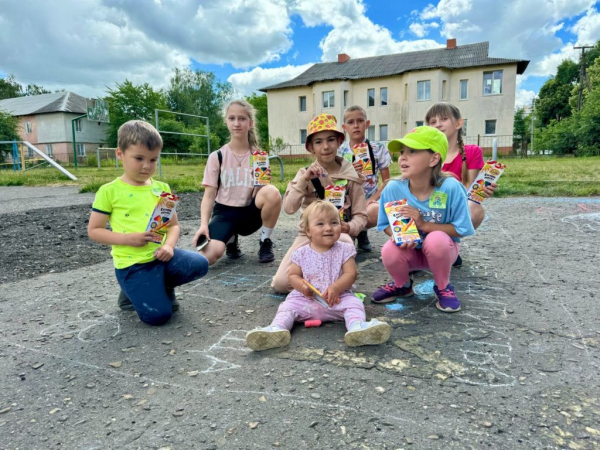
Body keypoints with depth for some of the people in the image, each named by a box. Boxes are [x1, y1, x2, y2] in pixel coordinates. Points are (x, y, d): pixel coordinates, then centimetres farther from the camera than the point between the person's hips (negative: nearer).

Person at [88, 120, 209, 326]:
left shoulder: (162, 189, 8)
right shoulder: (109, 191, -4)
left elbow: (173, 225, 11)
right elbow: (93, 231, -1)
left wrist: (169, 245, -11)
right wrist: (127, 238, -16)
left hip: (160, 256, 5)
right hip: (132, 265, -4)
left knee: (199, 264, -21)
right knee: (158, 315, -18)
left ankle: (163, 285, 9)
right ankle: (132, 292, 15)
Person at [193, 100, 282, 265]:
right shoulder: (217, 157, -2)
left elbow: (258, 195, 0)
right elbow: (209, 195, -6)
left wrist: (261, 184, -23)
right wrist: (204, 225, -21)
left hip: (249, 213, 1)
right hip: (224, 212, 0)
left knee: (272, 193, -33)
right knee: (208, 256, -30)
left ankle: (265, 242, -7)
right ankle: (231, 240, 8)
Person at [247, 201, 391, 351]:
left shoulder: (345, 250, 1)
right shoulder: (301, 254, 2)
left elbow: (350, 274, -6)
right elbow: (293, 275, 5)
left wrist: (336, 288, -23)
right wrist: (302, 286, -18)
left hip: (337, 299, -1)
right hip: (306, 299, 1)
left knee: (353, 302, -26)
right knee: (289, 305, -20)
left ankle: (357, 326, -50)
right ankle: (277, 328, -43)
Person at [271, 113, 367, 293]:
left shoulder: (350, 176, -2)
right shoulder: (305, 173, 0)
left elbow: (361, 215, 0)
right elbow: (289, 208, -13)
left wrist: (349, 227, -21)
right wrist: (304, 179, -23)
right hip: (308, 235, 2)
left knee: (343, 243, -40)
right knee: (280, 283, -15)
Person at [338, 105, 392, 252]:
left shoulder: (378, 149, 2)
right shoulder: (339, 152, 4)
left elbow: (387, 181, 3)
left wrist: (373, 198, -15)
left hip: (369, 202, 0)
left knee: (375, 212, -38)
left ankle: (361, 233, 2)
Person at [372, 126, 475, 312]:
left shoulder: (450, 188, -23)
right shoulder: (392, 188, -17)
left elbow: (461, 229, -16)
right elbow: (386, 225, -3)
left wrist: (424, 225, -26)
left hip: (441, 248, -1)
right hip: (410, 250, 2)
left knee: (436, 239, -35)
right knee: (389, 252, -30)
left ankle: (443, 288, -2)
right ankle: (402, 285, 9)